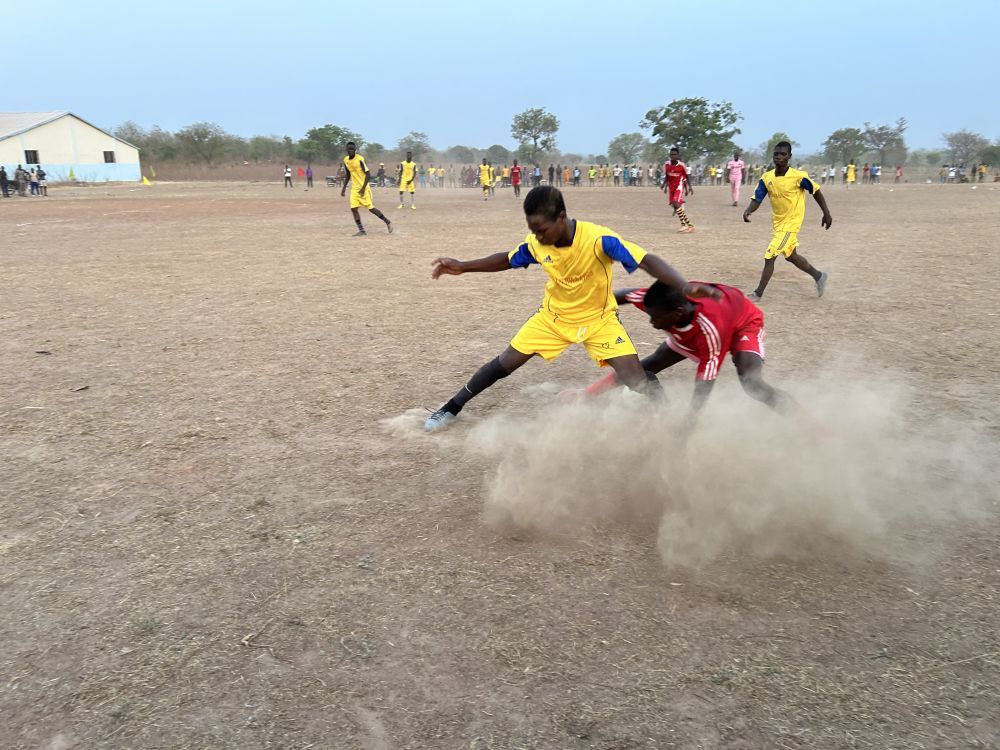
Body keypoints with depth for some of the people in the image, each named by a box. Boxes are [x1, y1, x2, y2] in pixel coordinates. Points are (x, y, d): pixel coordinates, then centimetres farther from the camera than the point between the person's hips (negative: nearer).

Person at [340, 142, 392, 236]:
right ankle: (361, 230, 1)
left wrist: (363, 188, -24)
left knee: (371, 208, -4)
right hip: (354, 188, 6)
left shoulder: (360, 159, -17)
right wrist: (344, 188, 15)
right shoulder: (345, 160, 5)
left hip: (363, 188, -6)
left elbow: (368, 174, -18)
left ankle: (388, 222, 13)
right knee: (353, 208, -5)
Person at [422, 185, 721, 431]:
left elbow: (648, 260, -38)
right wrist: (462, 267, -7)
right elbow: (507, 260, 3)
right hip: (553, 316, 3)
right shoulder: (536, 243, -18)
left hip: (598, 318, -3)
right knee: (506, 362, 6)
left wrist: (684, 286, -55)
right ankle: (452, 408, 24)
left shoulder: (598, 238, -33)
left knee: (636, 379, -18)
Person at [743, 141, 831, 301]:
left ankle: (758, 294, -1)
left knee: (769, 257, -12)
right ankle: (819, 276, 43)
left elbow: (816, 191, -5)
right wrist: (748, 211, -28)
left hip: (791, 223, -7)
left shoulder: (798, 176, -18)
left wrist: (826, 213, -2)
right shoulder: (766, 178, -6)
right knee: (791, 256, 22)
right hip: (777, 223, 7)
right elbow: (757, 200, -6)